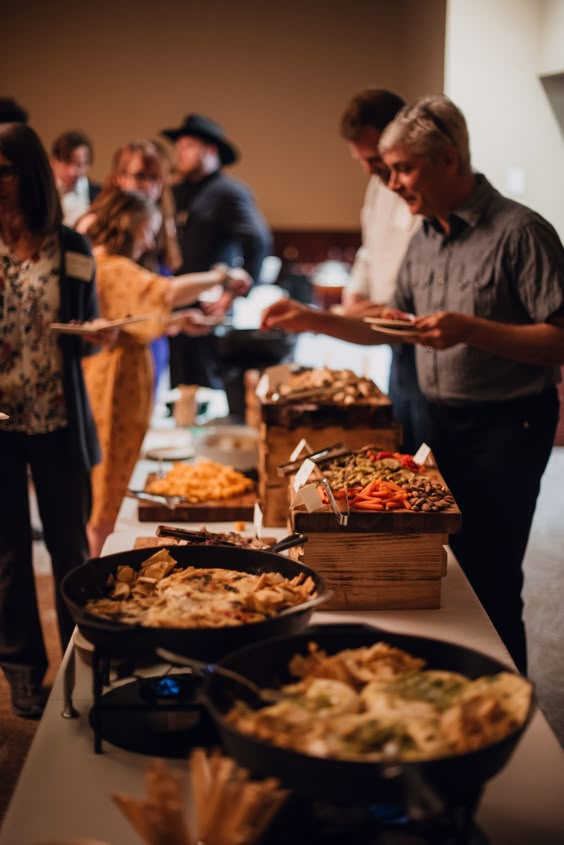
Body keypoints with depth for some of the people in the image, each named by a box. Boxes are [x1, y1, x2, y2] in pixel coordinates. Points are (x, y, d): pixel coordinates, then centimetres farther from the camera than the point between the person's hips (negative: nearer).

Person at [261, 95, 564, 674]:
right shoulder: (424, 239, 10)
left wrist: (470, 331, -28)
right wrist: (313, 320, 8)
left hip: (504, 426, -7)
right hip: (439, 420, 7)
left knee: (489, 582, 0)